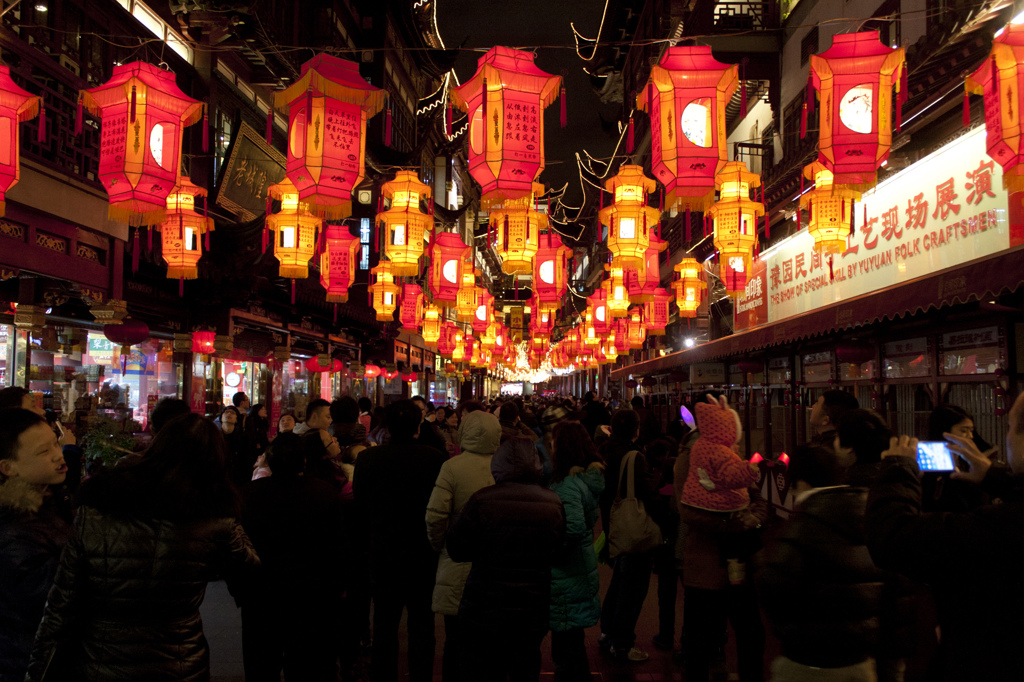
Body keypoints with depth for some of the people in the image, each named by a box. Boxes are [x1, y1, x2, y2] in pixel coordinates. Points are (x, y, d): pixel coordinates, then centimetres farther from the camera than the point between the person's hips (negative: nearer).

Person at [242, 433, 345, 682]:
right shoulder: (325, 492, -14)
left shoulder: (252, 491, -13)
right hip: (314, 593, -1)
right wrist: (339, 585, 3)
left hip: (262, 591, 1)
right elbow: (337, 543, -10)